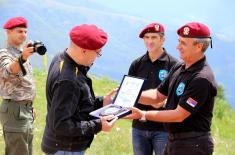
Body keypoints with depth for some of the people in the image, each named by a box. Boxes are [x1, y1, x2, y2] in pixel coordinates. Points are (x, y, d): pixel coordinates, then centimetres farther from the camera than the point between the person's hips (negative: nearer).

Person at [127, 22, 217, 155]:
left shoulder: (202, 79, -22)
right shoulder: (178, 69, 8)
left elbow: (179, 115, -22)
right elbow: (158, 95, 14)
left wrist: (144, 115, -21)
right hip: (173, 141, 9)